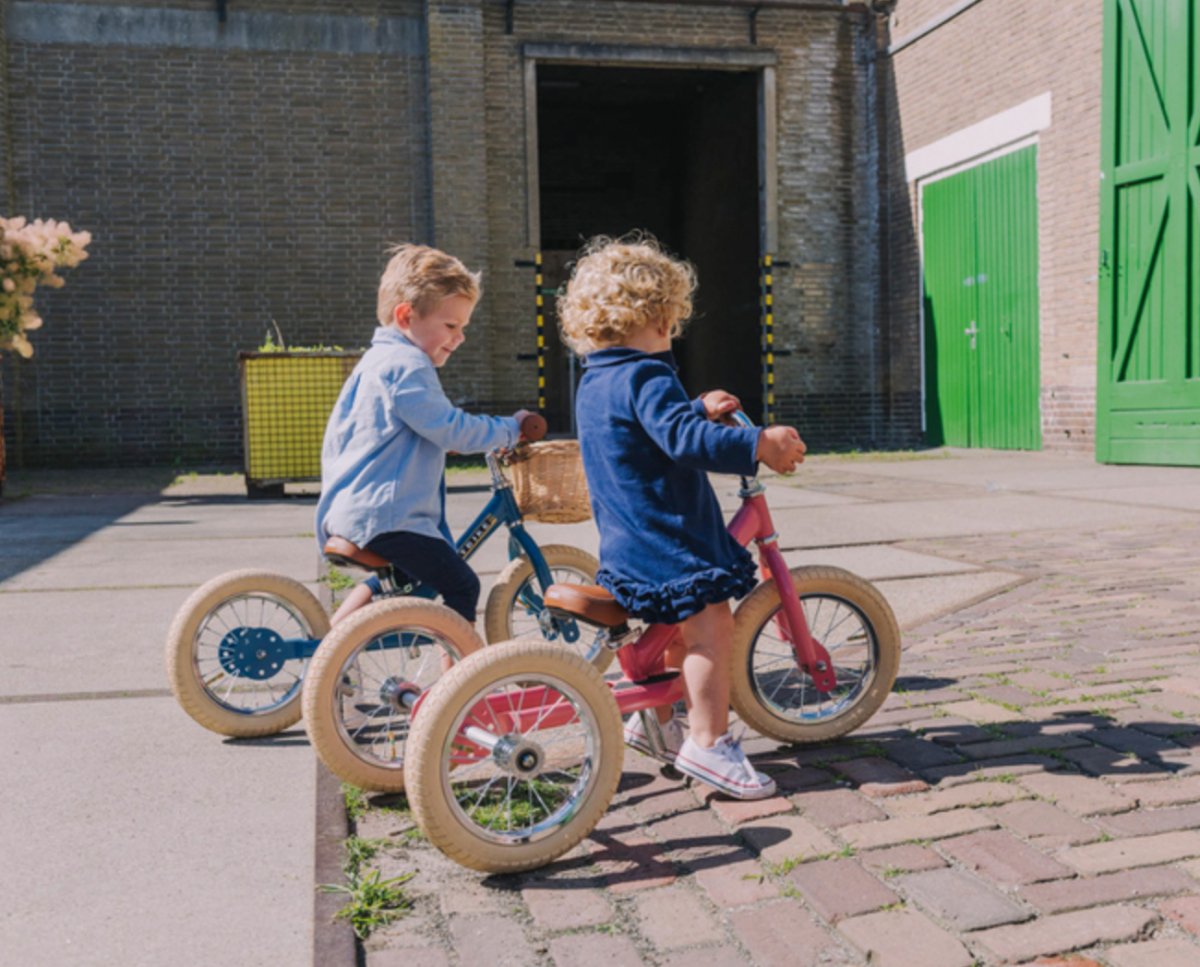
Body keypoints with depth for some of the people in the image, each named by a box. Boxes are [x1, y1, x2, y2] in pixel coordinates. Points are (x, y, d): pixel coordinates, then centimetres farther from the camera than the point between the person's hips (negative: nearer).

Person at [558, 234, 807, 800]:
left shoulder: (594, 382, 16)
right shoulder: (646, 377, -16)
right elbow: (685, 441, -33)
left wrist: (700, 410, 40)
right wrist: (758, 446, -36)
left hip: (624, 540, 11)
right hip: (664, 539, -11)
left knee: (679, 624, 23)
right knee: (709, 620, -15)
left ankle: (654, 719, 31)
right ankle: (708, 742, -17)